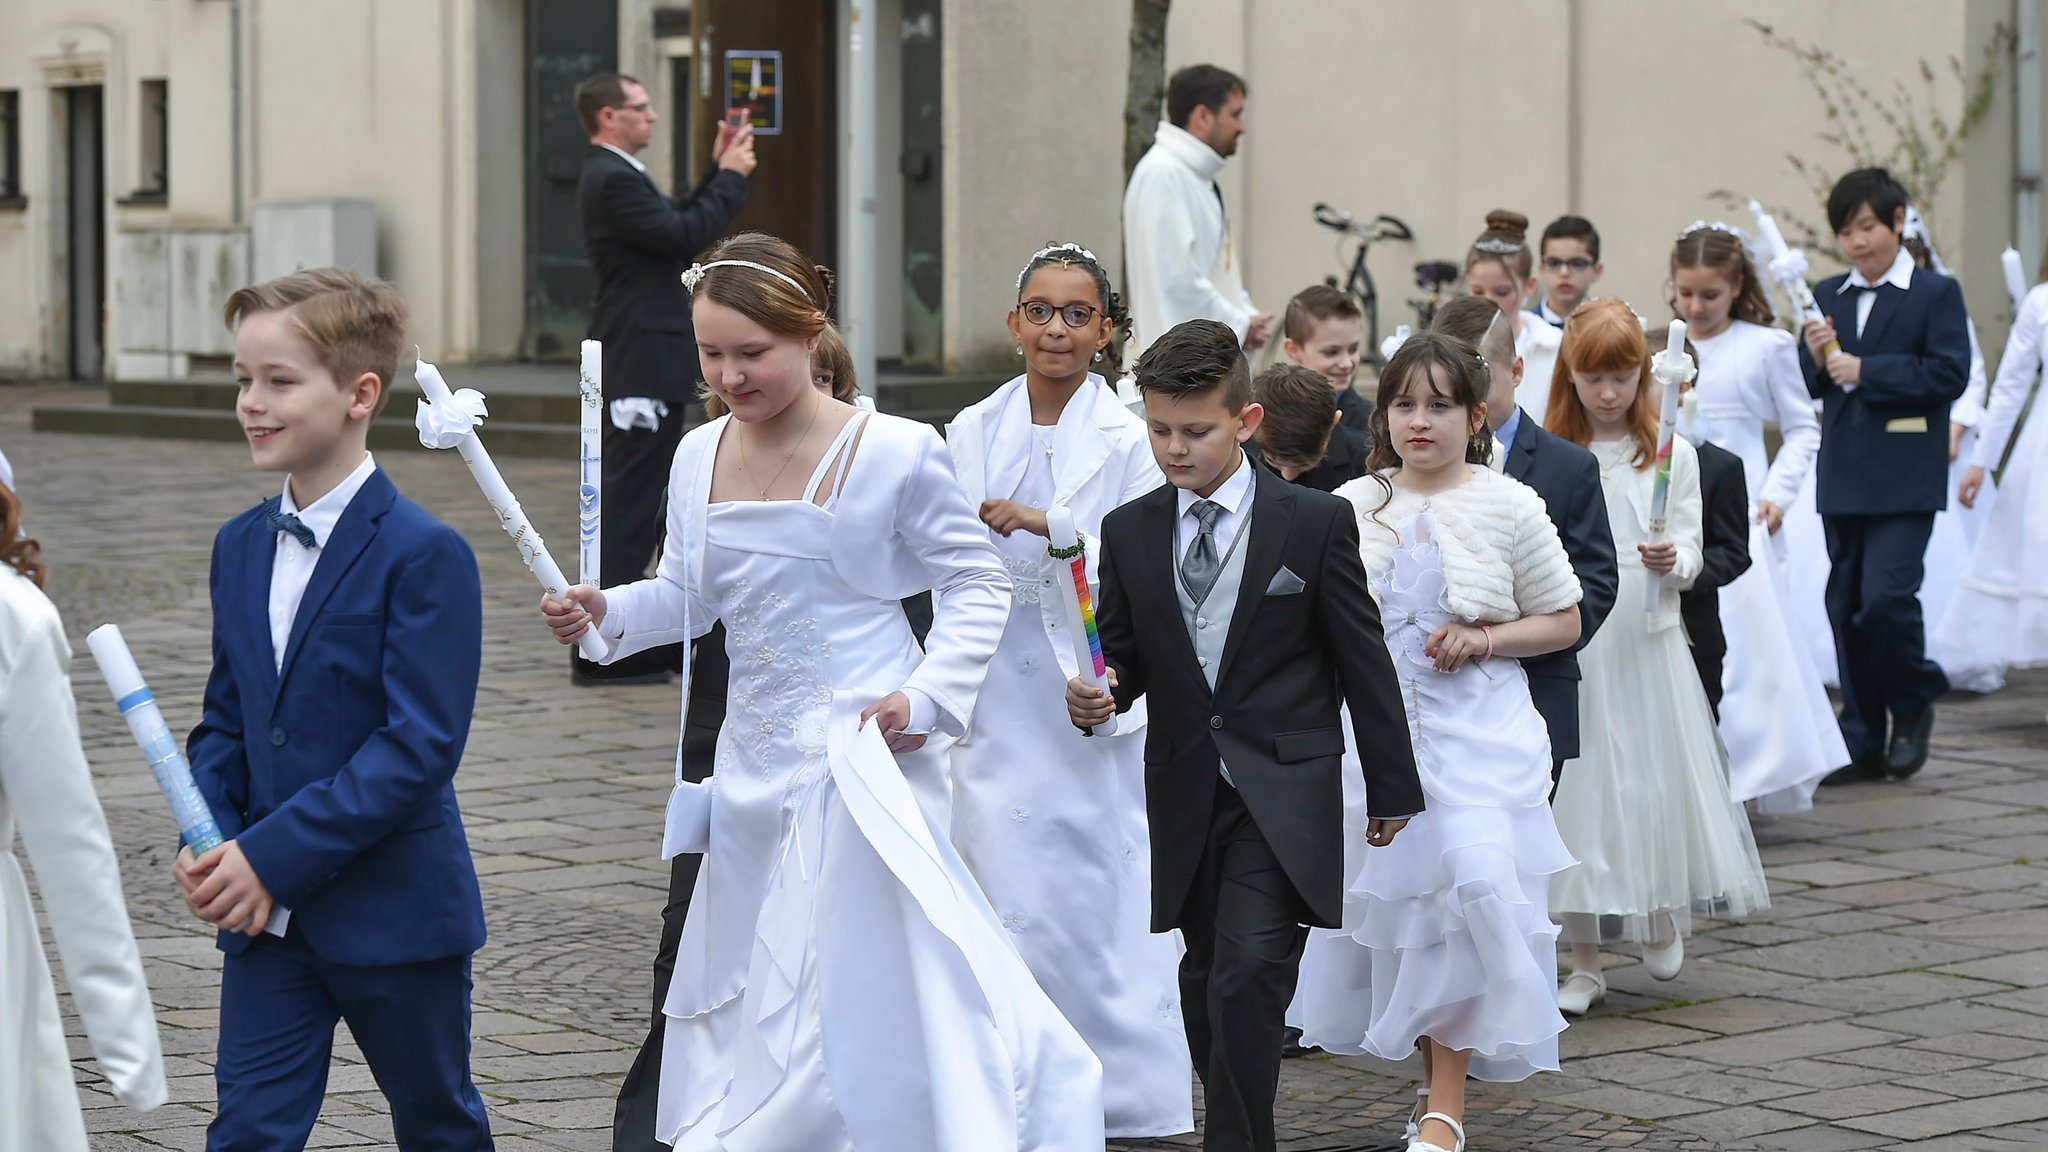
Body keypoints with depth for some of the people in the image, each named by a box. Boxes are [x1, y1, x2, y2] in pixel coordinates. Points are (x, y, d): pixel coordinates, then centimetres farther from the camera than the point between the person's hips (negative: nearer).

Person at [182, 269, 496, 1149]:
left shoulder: (424, 556, -15)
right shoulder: (240, 547, 8)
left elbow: (420, 745, -21)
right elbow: (225, 721, 13)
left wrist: (274, 855, -23)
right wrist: (207, 843, -7)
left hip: (399, 911, -5)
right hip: (266, 912, 5)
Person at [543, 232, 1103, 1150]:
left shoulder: (894, 453, -10)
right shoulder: (699, 457, 5)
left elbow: (979, 589, -4)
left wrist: (929, 698, -17)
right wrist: (608, 612, -4)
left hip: (861, 756, -6)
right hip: (755, 758, 6)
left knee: (869, 988, -7)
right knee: (745, 991, 15)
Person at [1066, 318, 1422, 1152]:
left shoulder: (1317, 522, -3)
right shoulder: (1128, 532, 6)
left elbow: (1363, 661, 1)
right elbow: (1124, 655, 12)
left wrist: (1391, 786, 4)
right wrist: (1098, 693, -12)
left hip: (1285, 792, -4)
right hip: (1185, 792, 4)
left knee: (1249, 972, -17)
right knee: (1206, 980, 11)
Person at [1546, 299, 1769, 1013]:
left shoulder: (1672, 454, 3)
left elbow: (1689, 554, -1)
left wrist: (1673, 562, -22)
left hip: (1646, 640, 0)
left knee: (1653, 779, 3)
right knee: (1576, 786, 0)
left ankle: (1661, 920, 31)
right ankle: (1585, 964, 9)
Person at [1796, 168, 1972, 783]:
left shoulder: (1936, 293, -1)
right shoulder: (1828, 296, 12)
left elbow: (1949, 373, -12)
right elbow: (1809, 387, 14)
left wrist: (1865, 371, -16)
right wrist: (1816, 359, -9)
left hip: (1904, 482, -5)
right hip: (1842, 479, 5)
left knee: (1885, 598, -16)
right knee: (1847, 610, 7)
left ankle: (1914, 700, 10)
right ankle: (1862, 744, 14)